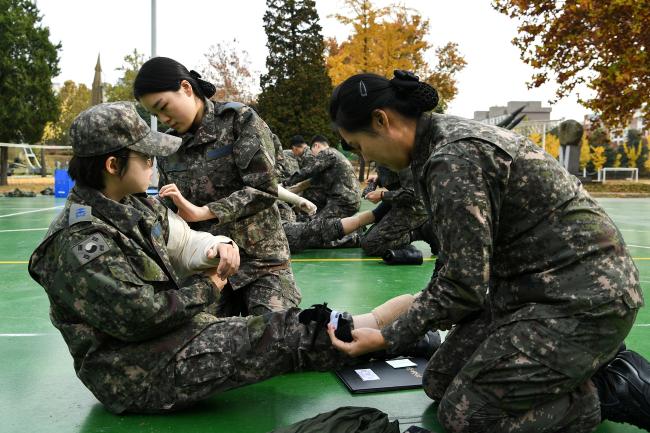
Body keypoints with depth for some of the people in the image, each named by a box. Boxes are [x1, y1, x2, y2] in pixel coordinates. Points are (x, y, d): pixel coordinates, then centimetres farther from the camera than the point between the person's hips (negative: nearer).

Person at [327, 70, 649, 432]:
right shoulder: (445, 136, 6)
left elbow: (464, 284, -20)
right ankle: (590, 363, 15)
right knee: (440, 382, 11)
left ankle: (617, 388, 4)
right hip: (537, 286, 10)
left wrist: (387, 338, -10)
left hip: (584, 298, -10)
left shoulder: (453, 160, -24)